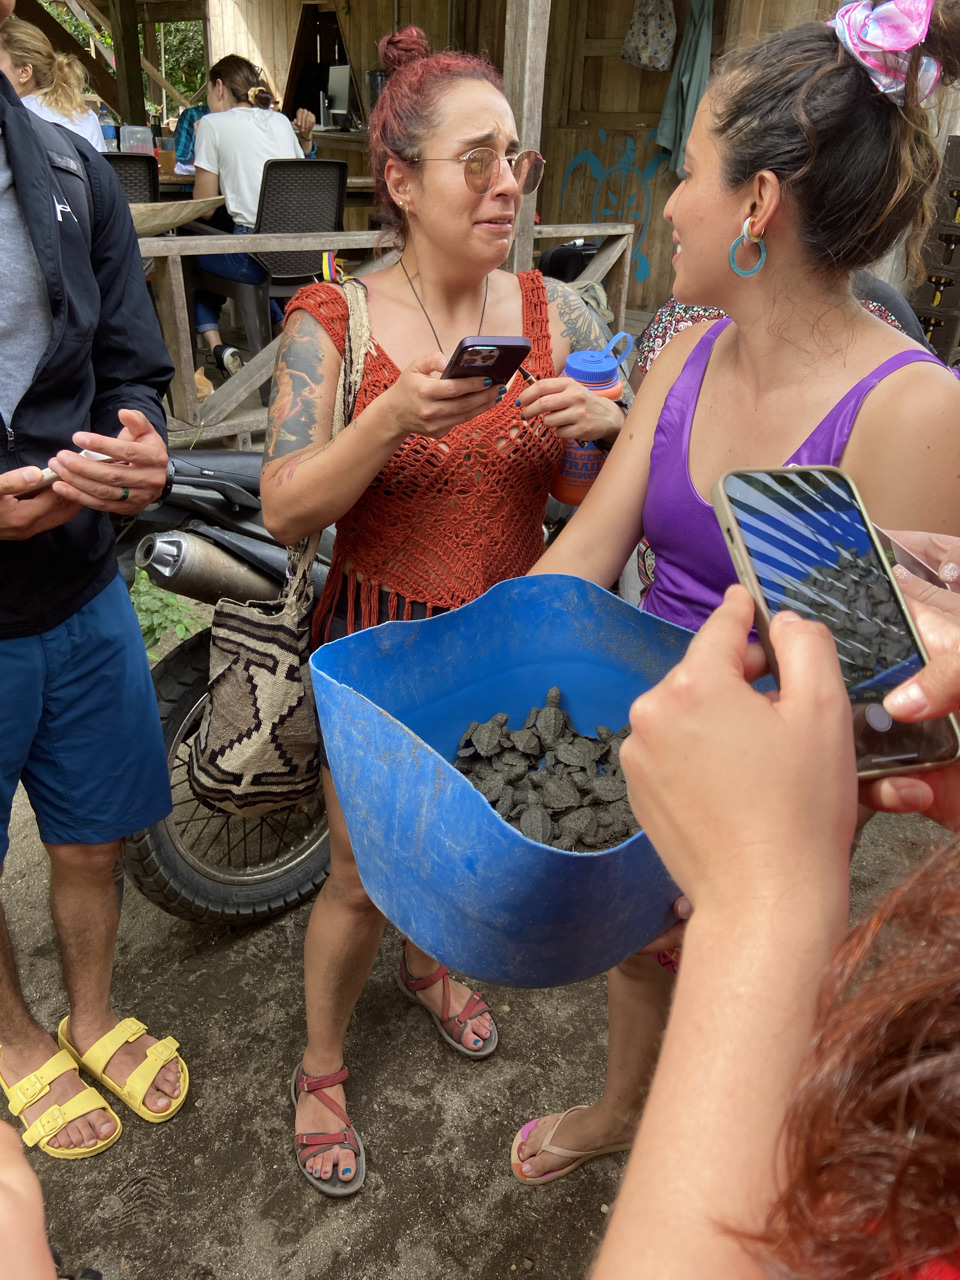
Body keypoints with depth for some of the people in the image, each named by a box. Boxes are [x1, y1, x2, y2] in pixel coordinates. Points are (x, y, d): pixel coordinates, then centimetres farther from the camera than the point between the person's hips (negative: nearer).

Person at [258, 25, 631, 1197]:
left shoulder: (552, 311, -3)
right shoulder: (331, 324, -11)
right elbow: (284, 511, -16)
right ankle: (320, 1068, 36)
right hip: (381, 639, -3)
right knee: (362, 874, 8)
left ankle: (429, 962, 57)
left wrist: (612, 419, -23)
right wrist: (394, 418, -32)